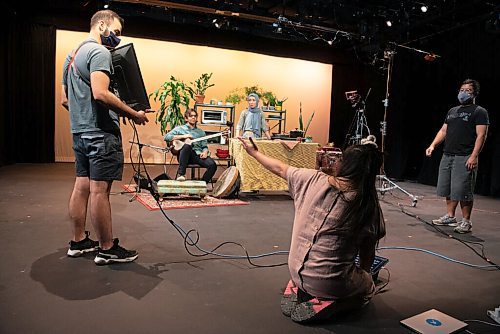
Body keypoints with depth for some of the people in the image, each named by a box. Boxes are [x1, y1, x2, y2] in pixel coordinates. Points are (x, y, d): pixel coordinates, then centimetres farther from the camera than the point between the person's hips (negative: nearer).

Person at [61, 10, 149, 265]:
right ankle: (107, 249, 3)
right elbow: (100, 93, -23)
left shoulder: (72, 55, 21)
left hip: (79, 131, 10)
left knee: (82, 186, 13)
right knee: (100, 190, -6)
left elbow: (64, 99, 22)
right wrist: (133, 114, -17)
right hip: (101, 132, -10)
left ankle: (78, 241, 22)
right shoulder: (99, 52, -9)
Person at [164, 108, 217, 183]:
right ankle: (181, 174, -34)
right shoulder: (179, 129, 15)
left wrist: (205, 152, -5)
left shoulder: (201, 132, 25)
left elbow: (205, 146, 20)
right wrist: (183, 136, -6)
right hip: (185, 155, -3)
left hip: (198, 155, 3)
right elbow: (166, 137, 3)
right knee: (187, 145, -38)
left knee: (212, 165, -26)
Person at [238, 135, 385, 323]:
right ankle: (323, 305, 2)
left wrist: (254, 152, 25)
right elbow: (368, 253, 1)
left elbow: (280, 169, 7)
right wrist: (365, 273, 24)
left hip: (296, 273, 6)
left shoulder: (313, 180, -9)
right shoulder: (369, 205, -12)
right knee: (368, 288, 25)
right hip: (331, 283, -6)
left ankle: (300, 291, 17)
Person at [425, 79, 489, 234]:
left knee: (463, 191, -6)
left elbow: (481, 135, -10)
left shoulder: (479, 112, -1)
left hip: (464, 158, -7)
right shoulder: (452, 111, 20)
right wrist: (433, 145, 7)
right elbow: (443, 130, 22)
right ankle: (449, 217, 22)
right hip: (447, 156, 7)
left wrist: (474, 156, -20)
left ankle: (466, 221, 5)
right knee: (448, 189, 11)